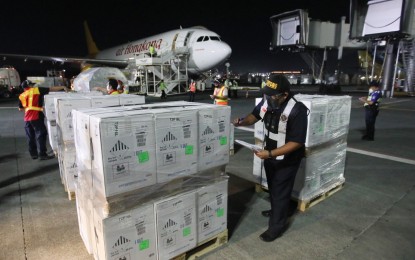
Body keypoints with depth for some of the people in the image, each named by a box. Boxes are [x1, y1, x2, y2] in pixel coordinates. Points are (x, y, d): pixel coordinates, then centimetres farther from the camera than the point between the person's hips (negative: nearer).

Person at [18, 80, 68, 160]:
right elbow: (51, 89, 0)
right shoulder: (37, 90, 0)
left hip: (27, 118, 6)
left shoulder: (21, 96, 15)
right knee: (41, 134, -3)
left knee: (31, 137, 12)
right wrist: (63, 87, 4)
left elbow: (20, 108, 22)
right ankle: (42, 154, -5)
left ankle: (33, 154, 20)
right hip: (36, 117, -6)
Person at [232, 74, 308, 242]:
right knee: (272, 187, 26)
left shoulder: (297, 111, -30)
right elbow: (254, 116, 6)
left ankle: (277, 225, 28)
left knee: (281, 191, 8)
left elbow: (297, 142, -28)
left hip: (287, 160, -6)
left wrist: (270, 153, -32)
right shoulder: (267, 102, -13)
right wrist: (242, 122, -15)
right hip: (270, 154, 7)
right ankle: (276, 210, 52)